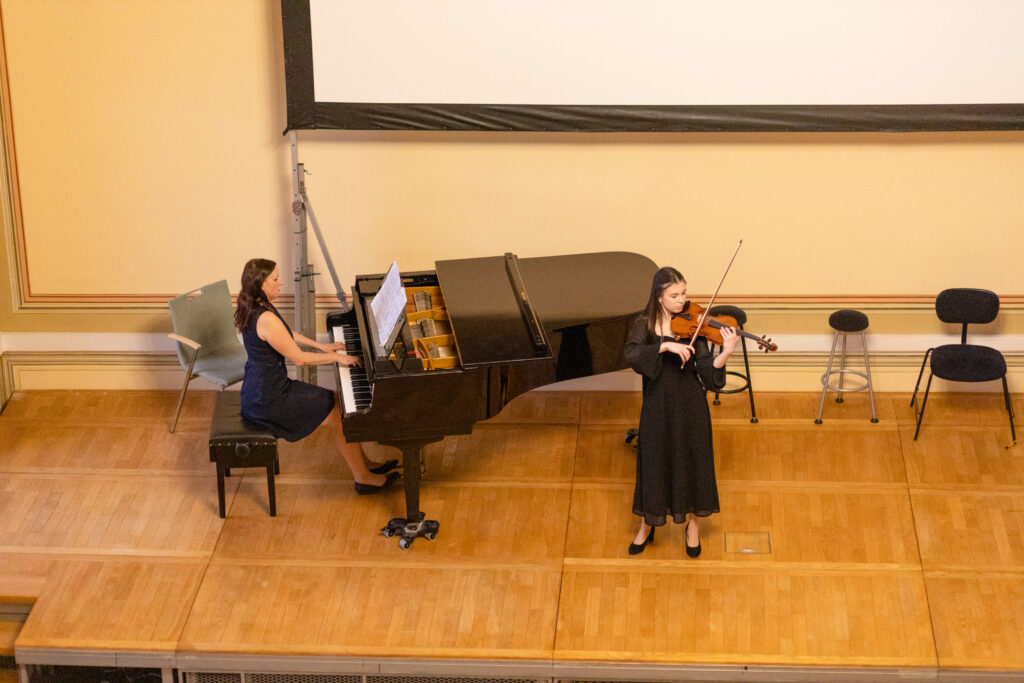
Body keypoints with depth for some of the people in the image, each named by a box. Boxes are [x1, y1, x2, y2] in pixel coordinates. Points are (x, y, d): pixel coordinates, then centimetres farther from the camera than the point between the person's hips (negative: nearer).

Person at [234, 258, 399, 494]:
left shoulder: (255, 309, 4)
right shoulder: (266, 320, -27)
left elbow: (288, 335, 22)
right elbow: (299, 358, -20)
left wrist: (323, 346, 20)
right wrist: (336, 357, -7)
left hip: (260, 390, 10)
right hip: (267, 401, -10)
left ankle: (364, 464, 21)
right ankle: (362, 478, 7)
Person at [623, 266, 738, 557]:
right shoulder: (645, 325, -6)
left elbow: (705, 368, -13)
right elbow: (631, 354, -25)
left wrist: (726, 353, -31)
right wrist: (666, 346, -35)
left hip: (690, 405, 0)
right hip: (658, 405, 0)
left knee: (691, 462, 11)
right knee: (654, 464, 11)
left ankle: (692, 524, 32)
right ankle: (647, 525, 31)